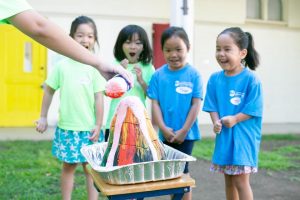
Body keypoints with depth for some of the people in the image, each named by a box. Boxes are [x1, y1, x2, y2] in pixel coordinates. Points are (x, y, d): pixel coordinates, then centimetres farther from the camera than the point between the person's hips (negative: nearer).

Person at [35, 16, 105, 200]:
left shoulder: (95, 67, -4)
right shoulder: (62, 65, -3)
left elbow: (99, 98, -3)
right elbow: (49, 91, 7)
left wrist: (98, 125, -5)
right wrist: (43, 117, 8)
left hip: (89, 127, 0)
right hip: (67, 127, 1)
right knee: (69, 166, 13)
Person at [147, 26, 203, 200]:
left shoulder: (194, 75, -7)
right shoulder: (158, 75, -1)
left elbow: (196, 104, -8)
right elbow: (155, 103, -2)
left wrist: (183, 131, -11)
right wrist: (164, 128, -11)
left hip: (186, 133, -3)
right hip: (166, 134, 3)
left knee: (182, 170, 4)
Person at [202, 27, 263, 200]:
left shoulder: (251, 79, -13)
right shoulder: (215, 79, 1)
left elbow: (253, 109, -13)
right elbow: (212, 106, 5)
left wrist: (234, 119, -23)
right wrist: (216, 121, -12)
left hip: (243, 136, -5)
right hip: (224, 136, 5)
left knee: (241, 180, -1)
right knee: (229, 179, 17)